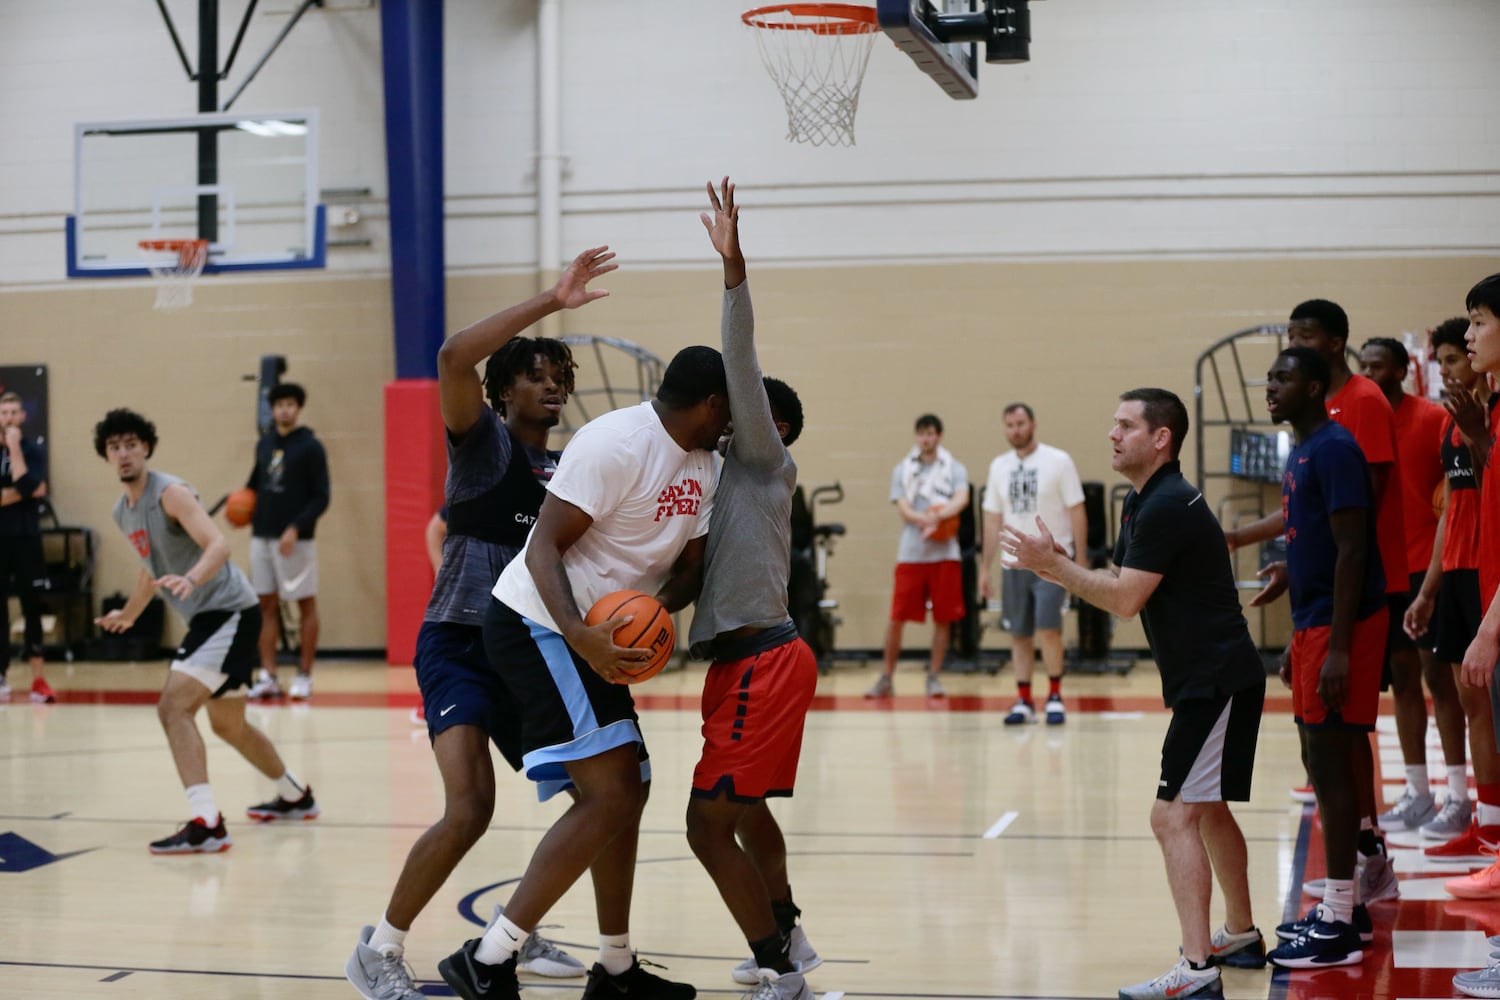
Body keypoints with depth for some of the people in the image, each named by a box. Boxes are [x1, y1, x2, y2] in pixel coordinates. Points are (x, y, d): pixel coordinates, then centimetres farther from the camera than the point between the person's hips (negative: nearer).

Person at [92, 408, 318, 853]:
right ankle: (296, 796, 43)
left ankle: (206, 825, -29)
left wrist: (191, 580, -46)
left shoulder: (170, 494, -16)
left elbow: (219, 545, -29)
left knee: (173, 706, -22)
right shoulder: (123, 511, 11)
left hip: (230, 611, -10)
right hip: (206, 617, 10)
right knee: (228, 725, 22)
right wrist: (128, 615, 38)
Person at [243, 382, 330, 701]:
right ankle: (268, 675, 9)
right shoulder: (264, 443, 10)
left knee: (306, 604, 3)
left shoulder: (310, 447, -6)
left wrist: (296, 528, -19)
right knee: (266, 605, 6)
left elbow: (321, 497, -10)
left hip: (295, 540, -5)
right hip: (261, 537, 5)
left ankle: (304, 675, 9)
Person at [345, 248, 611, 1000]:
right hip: (460, 648, -7)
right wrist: (550, 302, -26)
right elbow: (453, 357, -25)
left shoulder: (567, 472, 14)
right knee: (469, 810, -21)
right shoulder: (483, 439, -5)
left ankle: (523, 935, 26)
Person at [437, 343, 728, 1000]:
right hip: (540, 625, -10)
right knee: (607, 797, -18)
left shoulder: (705, 468, 9)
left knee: (625, 795, 14)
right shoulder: (617, 442, -19)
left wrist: (657, 607, -12)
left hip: (600, 636, 10)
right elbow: (544, 546, -23)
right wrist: (580, 635, -37)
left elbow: (691, 566, 11)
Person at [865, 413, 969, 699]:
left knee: (942, 618, 2)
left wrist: (938, 517, -30)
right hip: (910, 554, 0)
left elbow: (961, 499, -13)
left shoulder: (954, 469, 5)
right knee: (897, 618, -1)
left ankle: (934, 676, 13)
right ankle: (886, 678, 8)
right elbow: (903, 509, -3)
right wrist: (926, 519, -22)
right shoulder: (902, 470, 8)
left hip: (944, 554, 0)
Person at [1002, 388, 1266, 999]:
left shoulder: (1169, 506, -19)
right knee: (1208, 809, 21)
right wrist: (1058, 568, 2)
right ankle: (1240, 937, 35)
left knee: (1175, 816, -14)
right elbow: (1118, 584, 15)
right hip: (1207, 679, 11)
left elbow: (1125, 599, -22)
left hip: (1216, 682, -11)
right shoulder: (1140, 503, 13)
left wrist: (1052, 564, -17)